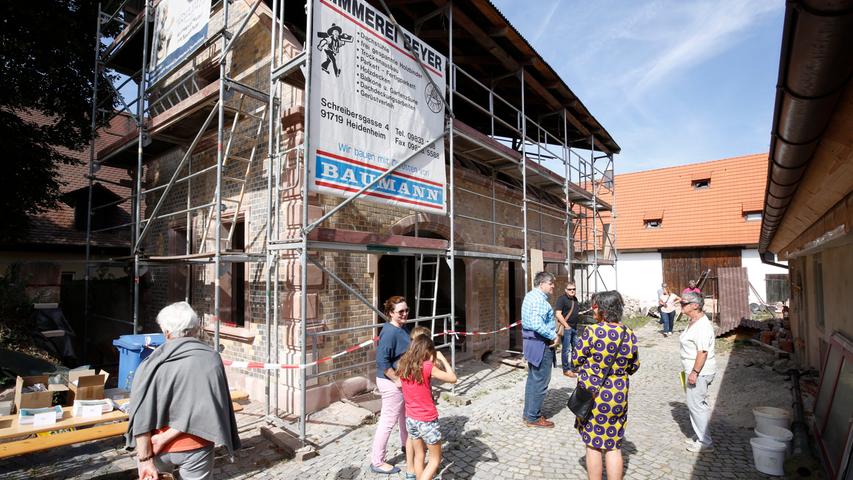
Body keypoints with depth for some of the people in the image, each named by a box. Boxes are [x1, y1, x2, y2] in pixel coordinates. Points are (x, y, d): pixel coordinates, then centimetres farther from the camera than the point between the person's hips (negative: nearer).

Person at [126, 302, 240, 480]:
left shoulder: (154, 363, -10)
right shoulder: (212, 359, -10)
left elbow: (141, 415, -13)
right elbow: (201, 408, -15)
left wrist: (145, 458, -9)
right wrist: (165, 438, -10)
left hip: (159, 448, 0)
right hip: (196, 447, 0)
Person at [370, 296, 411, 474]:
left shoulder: (401, 329, 4)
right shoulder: (390, 332, -25)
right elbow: (382, 361, -28)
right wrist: (397, 380, -22)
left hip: (402, 380, 10)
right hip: (391, 382, -10)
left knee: (405, 414, 26)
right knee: (388, 421, 2)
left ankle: (407, 444, 48)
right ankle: (377, 462, 17)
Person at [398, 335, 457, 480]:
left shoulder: (404, 365, -5)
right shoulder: (427, 367, -21)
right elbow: (453, 378, -14)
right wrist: (441, 358, -6)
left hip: (411, 419, 6)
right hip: (427, 420, -6)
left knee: (419, 455, 23)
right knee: (435, 460, 13)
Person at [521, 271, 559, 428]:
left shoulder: (530, 296, 13)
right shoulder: (540, 299, -20)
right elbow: (537, 324, -30)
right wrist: (554, 336, -19)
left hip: (530, 341, 11)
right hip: (541, 343, -11)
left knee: (532, 379, 18)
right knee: (540, 382, 0)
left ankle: (529, 413, 28)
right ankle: (533, 418, 10)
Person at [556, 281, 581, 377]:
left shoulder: (575, 299, 13)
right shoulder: (562, 299, -11)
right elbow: (558, 314, -16)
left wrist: (576, 325, 16)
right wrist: (566, 325, -16)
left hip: (574, 327, 8)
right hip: (566, 327, -8)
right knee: (566, 349, -2)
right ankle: (566, 370, 6)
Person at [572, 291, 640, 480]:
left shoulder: (592, 332, -19)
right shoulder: (630, 335, -4)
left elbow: (575, 360, -10)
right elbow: (633, 367, 7)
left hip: (592, 395, -4)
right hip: (618, 396, 4)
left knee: (593, 445, 12)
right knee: (614, 447, 16)